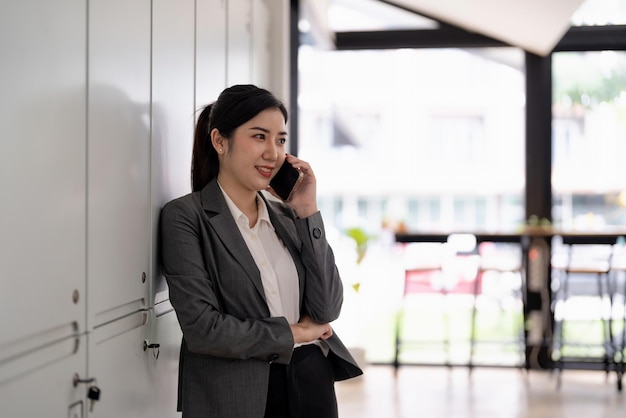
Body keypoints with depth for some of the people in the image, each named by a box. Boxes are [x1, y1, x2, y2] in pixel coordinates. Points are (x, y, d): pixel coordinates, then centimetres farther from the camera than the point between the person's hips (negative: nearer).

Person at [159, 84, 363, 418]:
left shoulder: (285, 215, 7)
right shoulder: (184, 216, -8)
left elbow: (327, 310, -2)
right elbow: (202, 329, -16)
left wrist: (308, 211, -5)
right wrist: (292, 333, -5)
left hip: (313, 384, 5)